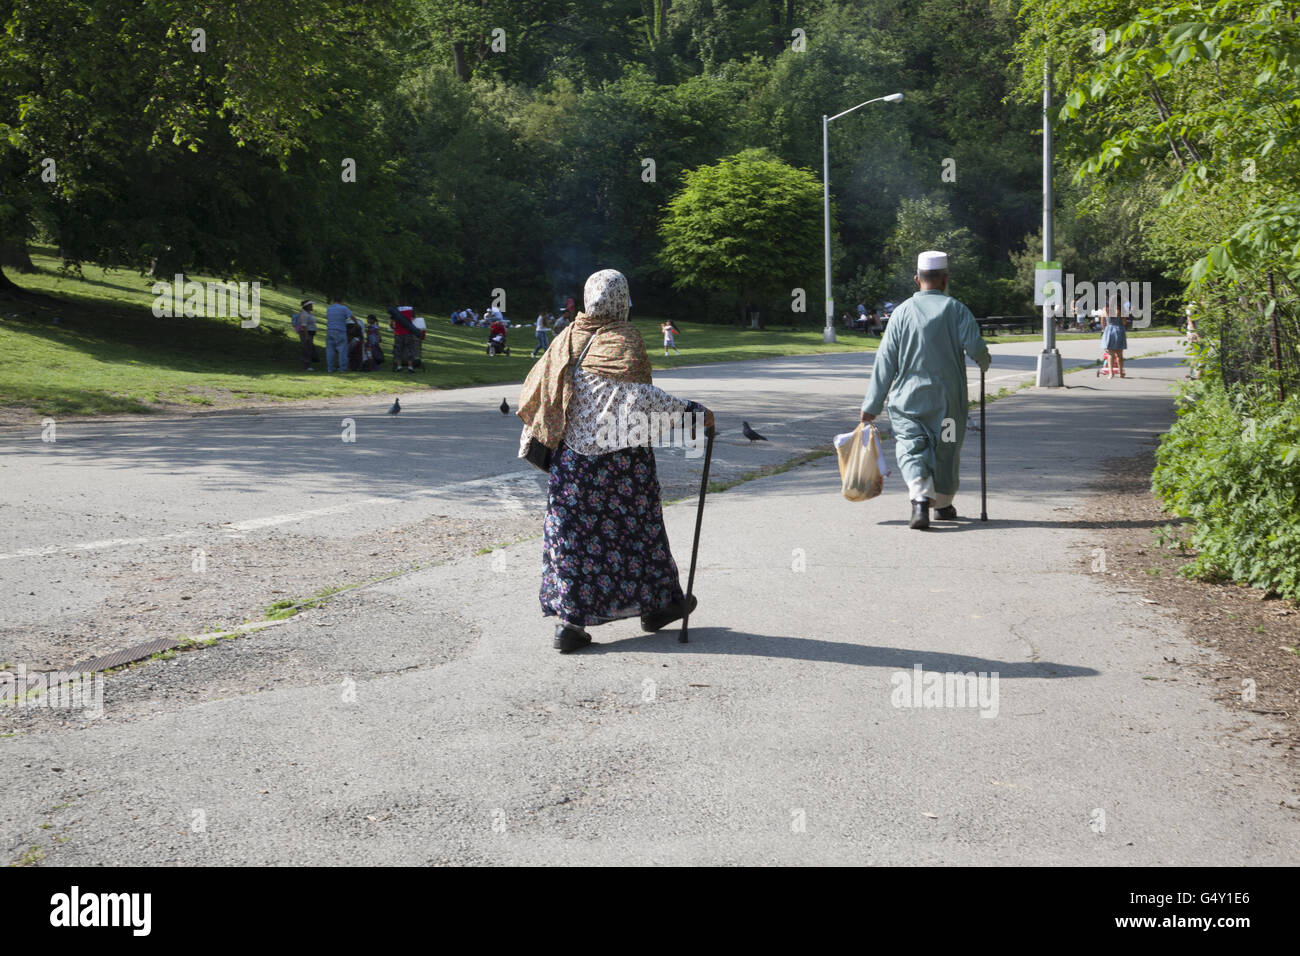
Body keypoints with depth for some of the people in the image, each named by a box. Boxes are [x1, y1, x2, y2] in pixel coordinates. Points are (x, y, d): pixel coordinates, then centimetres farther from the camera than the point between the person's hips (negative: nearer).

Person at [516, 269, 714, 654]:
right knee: (634, 526, 10)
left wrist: (530, 440, 20)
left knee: (573, 533, 7)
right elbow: (639, 394, -24)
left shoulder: (567, 339, 6)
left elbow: (537, 390, 9)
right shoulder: (622, 340, -11)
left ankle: (569, 621, 4)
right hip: (620, 455, -5)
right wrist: (693, 413, -19)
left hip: (572, 453, 5)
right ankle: (657, 604, 26)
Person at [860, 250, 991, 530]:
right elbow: (975, 347, -14)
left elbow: (885, 362, -2)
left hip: (908, 399, -1)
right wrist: (984, 363, 12)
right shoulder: (956, 310, -3)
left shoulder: (902, 312, -1)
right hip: (948, 398, 1)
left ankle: (920, 500, -26)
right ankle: (944, 503, 30)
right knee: (946, 449, 15)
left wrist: (872, 405, 1)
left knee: (912, 449, -2)